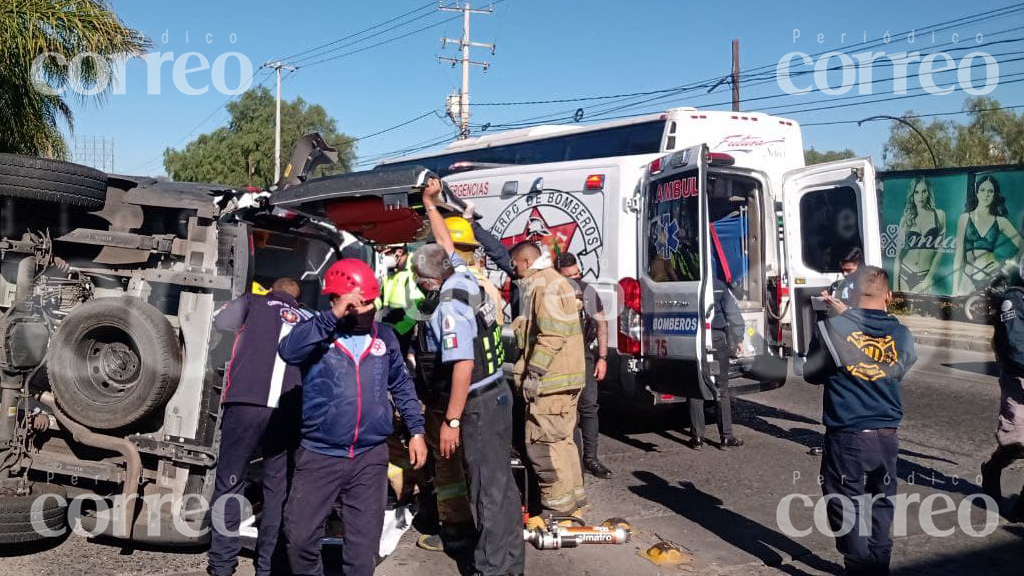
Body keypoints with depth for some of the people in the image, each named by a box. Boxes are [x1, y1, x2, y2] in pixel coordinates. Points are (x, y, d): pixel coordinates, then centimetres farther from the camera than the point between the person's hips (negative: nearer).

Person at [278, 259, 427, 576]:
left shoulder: (384, 335, 5)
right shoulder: (317, 333, -5)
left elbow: (401, 385, 15)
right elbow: (288, 351, -28)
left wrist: (416, 431, 11)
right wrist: (333, 316, -28)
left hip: (371, 457, 2)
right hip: (319, 455, -2)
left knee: (364, 545, 11)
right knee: (300, 537, 6)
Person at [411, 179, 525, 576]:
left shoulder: (449, 308, -20)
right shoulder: (463, 277, 4)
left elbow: (463, 366, -26)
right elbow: (447, 245, 22)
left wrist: (451, 420, -24)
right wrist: (431, 204, 33)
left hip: (479, 404, -9)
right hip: (496, 394, 9)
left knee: (487, 489, -1)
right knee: (500, 481, 16)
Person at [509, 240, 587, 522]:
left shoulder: (544, 285, -15)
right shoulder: (549, 281, 20)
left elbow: (552, 335, -24)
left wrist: (533, 372, -22)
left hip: (550, 380, -11)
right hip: (565, 377, 11)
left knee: (542, 441, -5)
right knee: (561, 438, 18)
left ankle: (558, 505, 2)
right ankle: (573, 495, 28)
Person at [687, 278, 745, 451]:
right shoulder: (719, 285, 3)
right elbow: (733, 312, 1)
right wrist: (738, 339, 6)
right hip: (717, 340, 0)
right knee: (722, 390, 8)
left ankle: (697, 438, 9)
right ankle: (726, 437, 8)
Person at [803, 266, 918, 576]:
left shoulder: (832, 329, -13)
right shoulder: (901, 335, -2)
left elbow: (811, 374, -3)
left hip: (846, 437, -4)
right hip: (886, 436, 5)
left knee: (846, 505, 7)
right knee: (881, 504, 20)